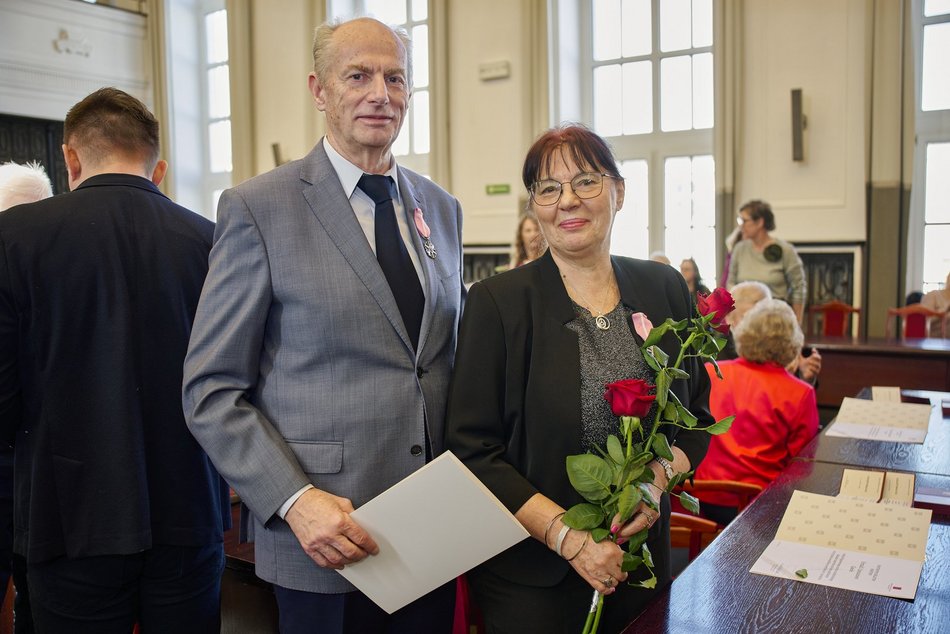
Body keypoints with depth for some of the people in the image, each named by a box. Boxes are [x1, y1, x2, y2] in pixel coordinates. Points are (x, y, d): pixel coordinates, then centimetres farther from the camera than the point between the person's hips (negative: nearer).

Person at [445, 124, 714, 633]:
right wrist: (569, 537, -19)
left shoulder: (665, 290, 1)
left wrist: (659, 477, -11)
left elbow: (696, 418, 8)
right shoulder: (496, 302, -11)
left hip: (640, 558, 4)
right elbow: (473, 449, -12)